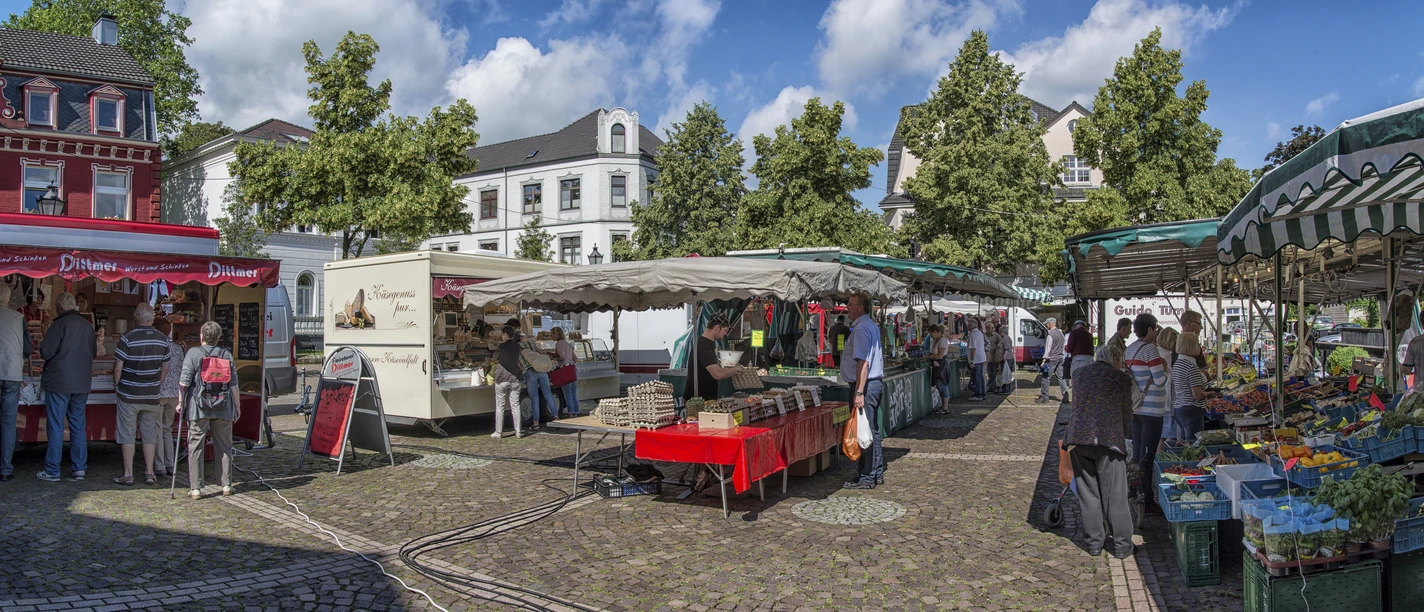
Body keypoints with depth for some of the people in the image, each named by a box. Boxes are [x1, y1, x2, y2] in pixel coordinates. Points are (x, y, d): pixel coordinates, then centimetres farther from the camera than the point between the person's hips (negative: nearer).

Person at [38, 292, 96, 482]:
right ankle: (79, 468, 12)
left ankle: (52, 471, 5)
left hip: (59, 382, -5)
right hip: (82, 384, 5)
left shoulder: (60, 324, -12)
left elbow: (46, 352, -13)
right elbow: (93, 353, 15)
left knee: (55, 426, 1)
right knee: (78, 426, 10)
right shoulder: (87, 326, 7)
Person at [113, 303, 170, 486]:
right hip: (152, 395, 3)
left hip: (129, 395, -3)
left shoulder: (128, 338, -13)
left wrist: (116, 385, 5)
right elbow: (165, 368, 7)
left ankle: (128, 475, 8)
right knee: (150, 434, 10)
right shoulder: (162, 339, 1)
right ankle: (149, 474, 13)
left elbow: (118, 367, -11)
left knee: (127, 435, 5)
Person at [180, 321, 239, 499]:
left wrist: (181, 402, 2)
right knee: (224, 447, 11)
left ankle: (195, 488, 4)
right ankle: (226, 485, 15)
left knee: (195, 447, 4)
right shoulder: (227, 355, 5)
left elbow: (184, 382, -9)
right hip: (223, 408, 3)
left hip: (198, 407, -2)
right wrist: (237, 406, 13)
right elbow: (234, 384, 5)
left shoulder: (193, 353, -4)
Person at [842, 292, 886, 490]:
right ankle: (877, 473, 22)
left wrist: (859, 392, -26)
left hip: (865, 385, -10)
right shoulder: (872, 325, 17)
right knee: (872, 430, 15)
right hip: (875, 382, 11)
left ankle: (867, 477, 0)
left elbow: (863, 362, -23)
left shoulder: (861, 328, -16)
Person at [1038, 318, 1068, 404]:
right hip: (1060, 358, 8)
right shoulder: (1060, 333, 11)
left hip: (1051, 359, -8)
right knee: (1061, 377, 10)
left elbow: (1048, 349, -17)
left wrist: (1044, 361, -16)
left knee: (1045, 378, -2)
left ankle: (1044, 398, 0)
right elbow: (1064, 344, 16)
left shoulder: (1051, 334, -14)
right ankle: (1065, 396, 9)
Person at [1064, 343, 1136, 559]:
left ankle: (1094, 543, 20)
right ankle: (1122, 545, 15)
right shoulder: (1122, 379, 3)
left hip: (1078, 437, 3)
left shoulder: (1078, 373, 14)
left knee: (1088, 493, 12)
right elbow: (1127, 415, 7)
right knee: (1115, 495, 6)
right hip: (1109, 438, -3)